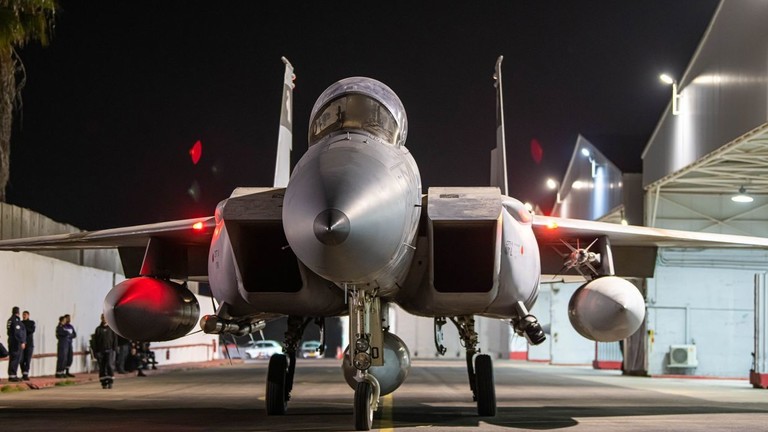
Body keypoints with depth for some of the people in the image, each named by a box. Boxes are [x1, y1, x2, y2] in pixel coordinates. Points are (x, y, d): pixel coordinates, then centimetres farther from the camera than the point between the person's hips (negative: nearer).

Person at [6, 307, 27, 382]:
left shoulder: (10, 320, 12)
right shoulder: (16, 320, -15)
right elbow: (18, 332, -21)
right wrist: (22, 342, -20)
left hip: (11, 341, 9)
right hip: (17, 342, -9)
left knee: (12, 358, 13)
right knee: (16, 358, -9)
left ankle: (11, 375, 17)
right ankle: (12, 375, -11)